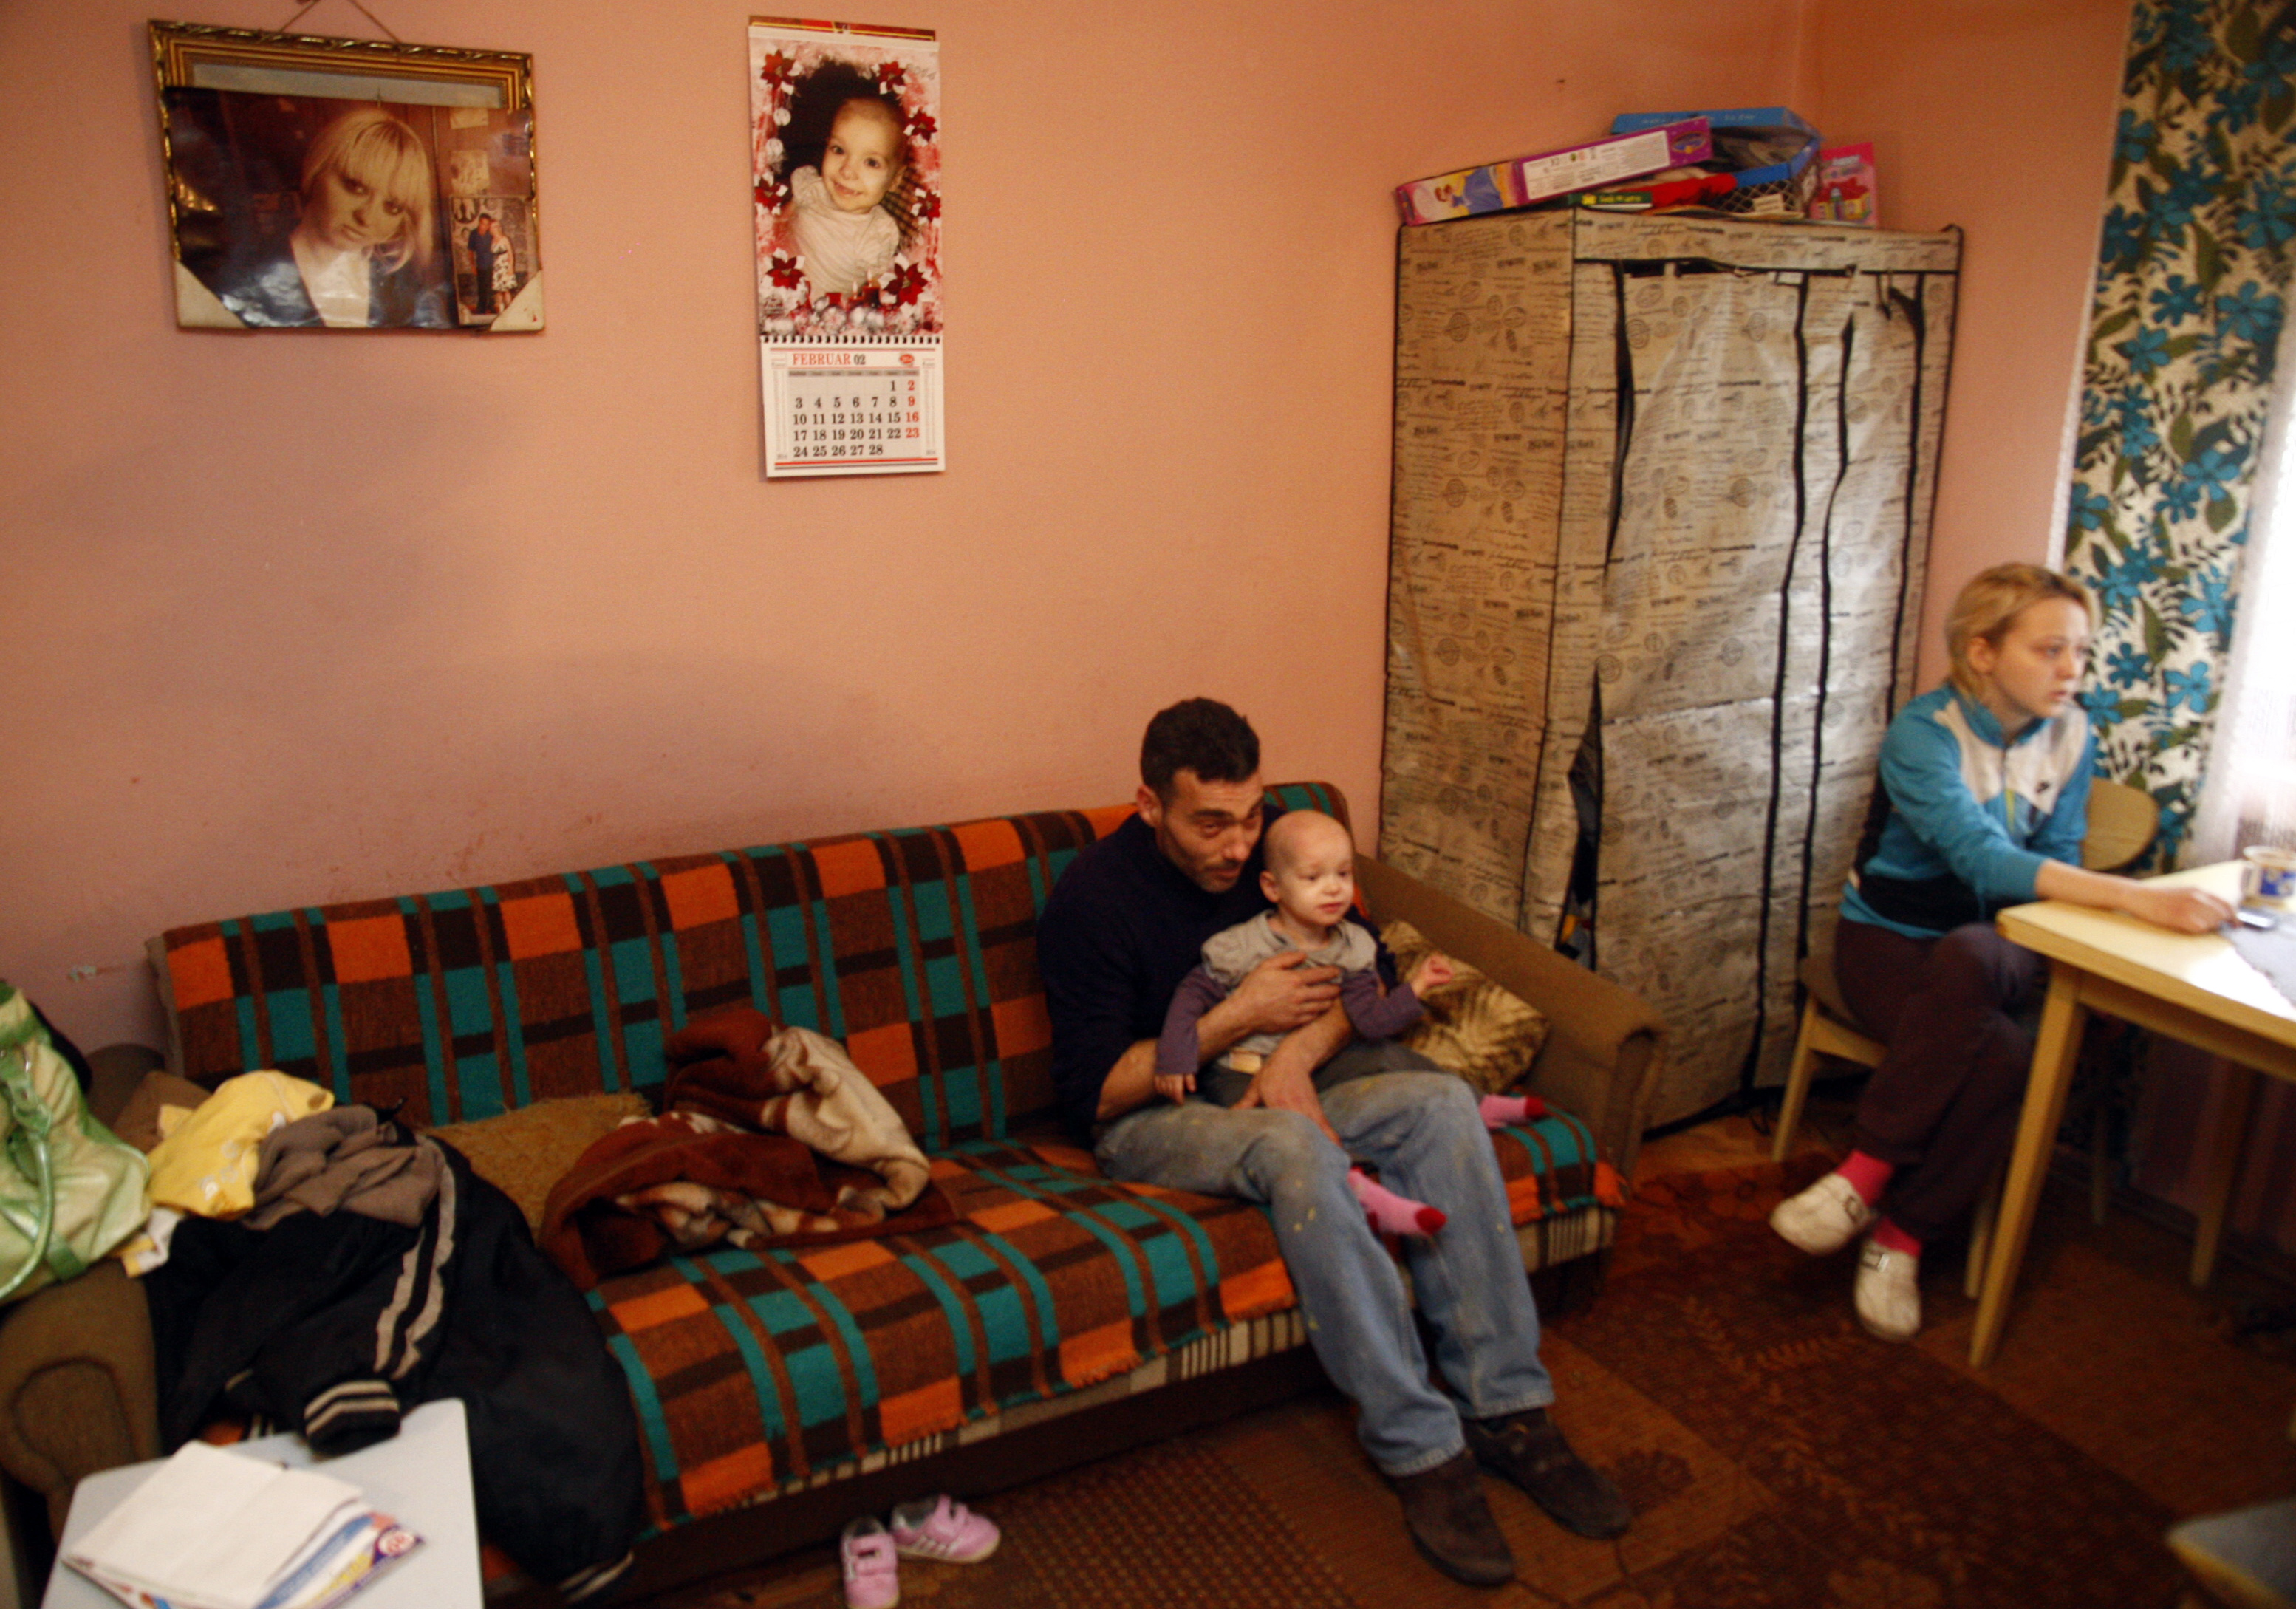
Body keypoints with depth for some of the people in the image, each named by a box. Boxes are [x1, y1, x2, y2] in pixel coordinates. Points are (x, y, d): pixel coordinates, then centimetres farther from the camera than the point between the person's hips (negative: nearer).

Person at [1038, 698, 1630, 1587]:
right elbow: (1093, 1092, -17)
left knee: (1443, 1100, -20)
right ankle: (1420, 1448, -30)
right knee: (1294, 1146, -37)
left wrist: (1301, 1047, -16)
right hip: (1151, 1121, -5)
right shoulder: (1092, 897, -15)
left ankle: (1504, 1405, -19)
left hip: (1279, 1094, 6)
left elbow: (1373, 971, 5)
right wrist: (1241, 1016, -21)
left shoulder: (1272, 847, 0)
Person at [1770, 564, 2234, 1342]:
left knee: (1964, 960, -35)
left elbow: (2055, 866, 4)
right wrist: (2137, 897, -36)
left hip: (1999, 949, 4)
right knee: (2001, 1053, -34)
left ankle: (1864, 1179, -23)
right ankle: (1900, 1234, -15)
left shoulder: (2069, 737, 2)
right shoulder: (1923, 733, -16)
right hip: (1889, 940, -3)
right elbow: (1982, 860, -29)